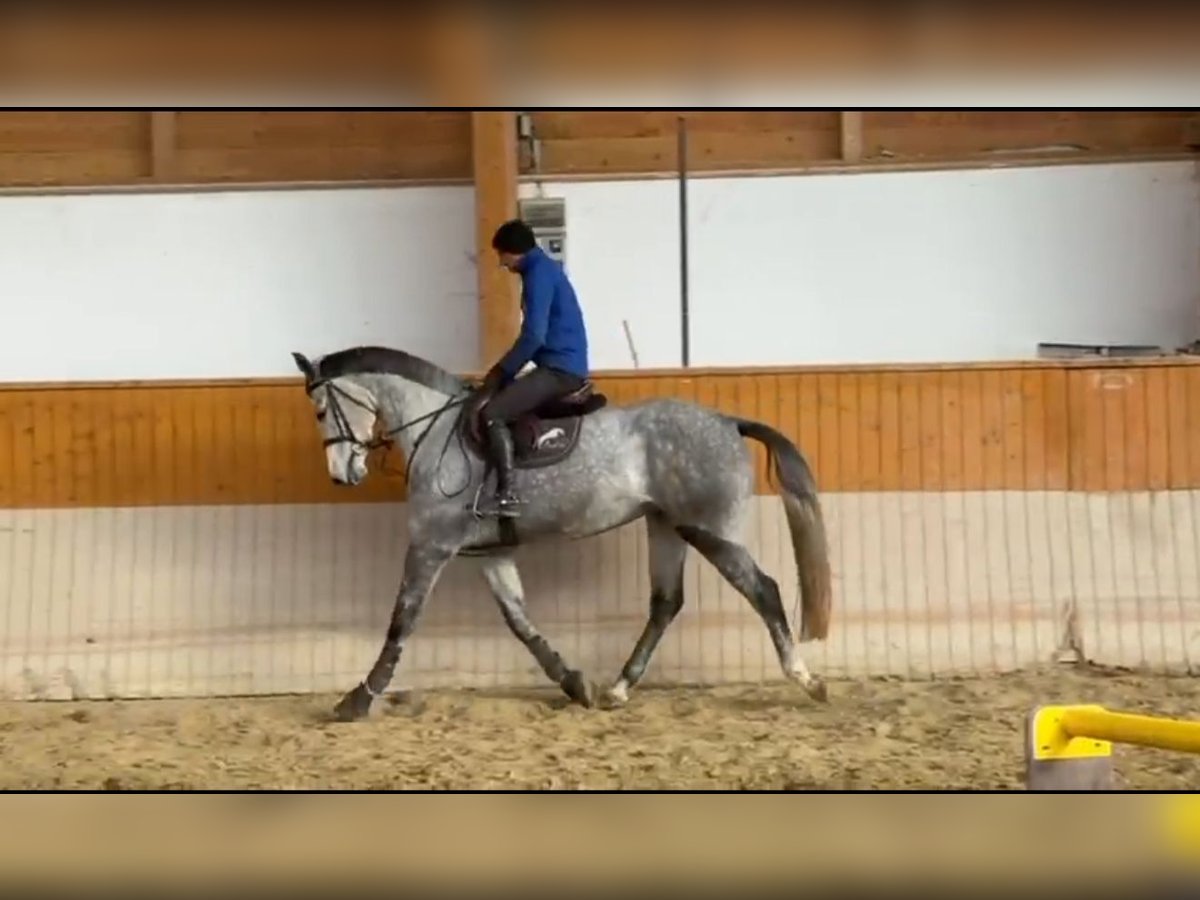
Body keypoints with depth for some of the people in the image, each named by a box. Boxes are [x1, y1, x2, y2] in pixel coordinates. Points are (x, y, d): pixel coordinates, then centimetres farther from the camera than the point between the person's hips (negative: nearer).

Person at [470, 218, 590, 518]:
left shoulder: (539, 272, -12)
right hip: (563, 366, 11)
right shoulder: (544, 270, 20)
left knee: (491, 413, -18)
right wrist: (506, 369, 18)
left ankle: (506, 496, -23)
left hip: (559, 368, -11)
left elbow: (534, 335, -20)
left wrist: (502, 371, -10)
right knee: (494, 398, 20)